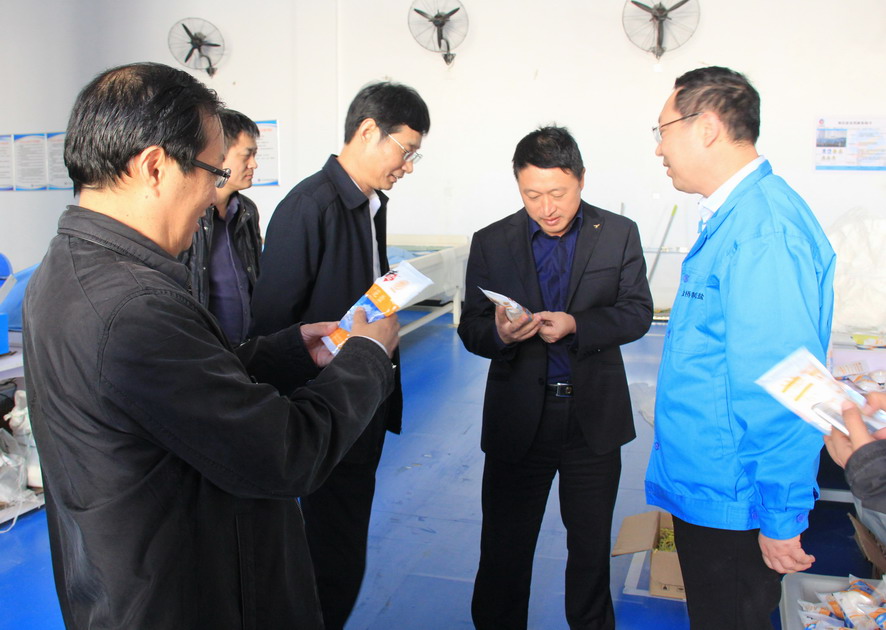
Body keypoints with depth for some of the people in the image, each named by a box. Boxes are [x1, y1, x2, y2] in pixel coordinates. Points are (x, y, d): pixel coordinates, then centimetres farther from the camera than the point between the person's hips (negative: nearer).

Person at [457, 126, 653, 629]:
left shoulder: (619, 234, -1)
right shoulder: (491, 243, -1)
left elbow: (638, 313, -3)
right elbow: (470, 328, -2)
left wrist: (576, 325, -20)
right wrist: (499, 333, -26)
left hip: (594, 415, 1)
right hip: (518, 417, 0)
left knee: (591, 542, 18)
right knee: (504, 544, 9)